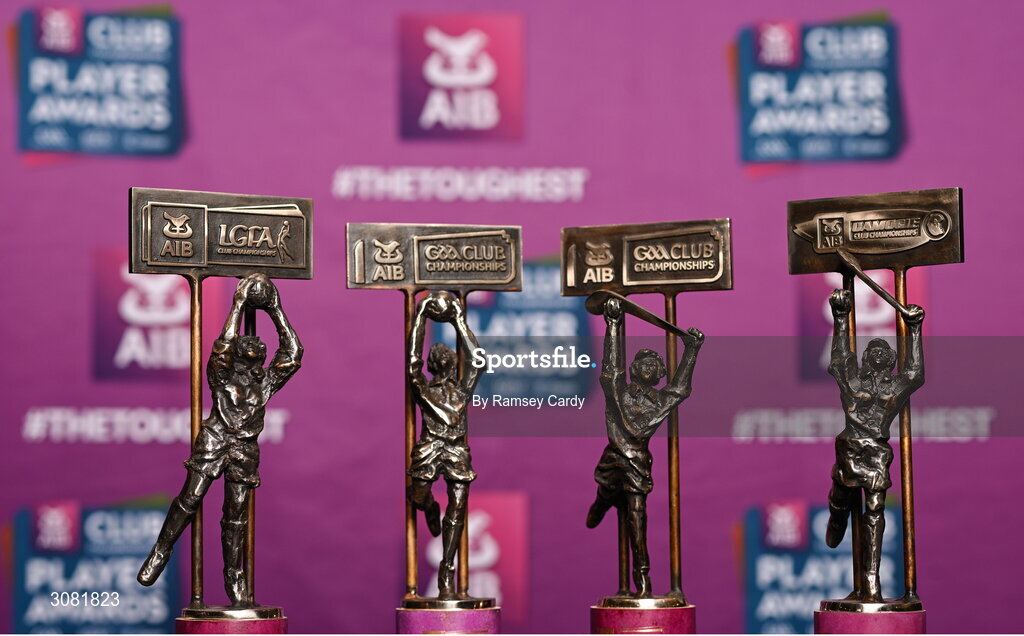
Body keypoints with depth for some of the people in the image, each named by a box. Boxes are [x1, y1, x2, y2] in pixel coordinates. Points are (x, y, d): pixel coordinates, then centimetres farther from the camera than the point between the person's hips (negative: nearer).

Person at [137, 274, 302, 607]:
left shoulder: (265, 381, 12)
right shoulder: (222, 375, 2)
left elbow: (293, 352, 11)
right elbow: (224, 345, -15)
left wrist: (276, 311, 9)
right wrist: (239, 305, -9)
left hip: (245, 450, 3)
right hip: (214, 442, -3)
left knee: (237, 515, 4)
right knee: (190, 498, -10)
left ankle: (234, 577, 9)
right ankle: (161, 552, 5)